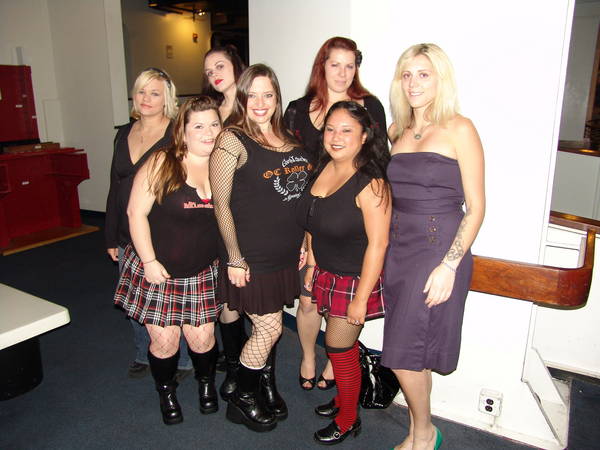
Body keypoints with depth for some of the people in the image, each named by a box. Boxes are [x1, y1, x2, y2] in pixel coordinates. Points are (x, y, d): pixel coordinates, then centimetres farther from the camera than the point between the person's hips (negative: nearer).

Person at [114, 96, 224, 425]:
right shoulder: (161, 163, -12)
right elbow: (136, 213, -11)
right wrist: (150, 261, -12)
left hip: (202, 273, 2)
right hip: (157, 269, -2)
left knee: (202, 338, 7)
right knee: (164, 339, 7)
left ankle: (206, 384, 39)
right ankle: (166, 391, 37)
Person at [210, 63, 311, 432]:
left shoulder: (289, 139, 9)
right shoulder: (232, 141, -11)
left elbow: (301, 194, 15)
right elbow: (221, 205, -12)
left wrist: (304, 241, 11)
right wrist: (235, 259, -13)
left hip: (288, 254, 6)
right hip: (253, 256, -6)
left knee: (269, 325, 17)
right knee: (268, 328, 2)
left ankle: (267, 388, 38)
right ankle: (242, 399, 25)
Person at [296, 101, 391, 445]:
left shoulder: (370, 183, -22)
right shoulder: (324, 169, 2)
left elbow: (377, 244, -22)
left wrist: (360, 298, -19)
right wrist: (312, 265, 13)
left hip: (355, 279, -6)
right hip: (327, 274, 7)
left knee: (339, 347, 5)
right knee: (345, 343, 21)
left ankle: (348, 421, 28)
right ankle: (343, 399, 43)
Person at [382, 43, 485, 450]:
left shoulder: (459, 129, -7)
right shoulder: (399, 132, 11)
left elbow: (475, 208, -8)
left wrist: (449, 265, -16)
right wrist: (383, 246, 9)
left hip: (440, 251, -5)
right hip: (398, 249, 6)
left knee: (403, 351, -3)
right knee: (413, 352, 13)